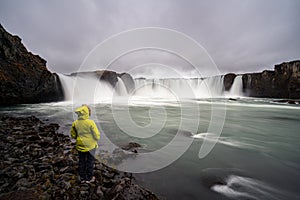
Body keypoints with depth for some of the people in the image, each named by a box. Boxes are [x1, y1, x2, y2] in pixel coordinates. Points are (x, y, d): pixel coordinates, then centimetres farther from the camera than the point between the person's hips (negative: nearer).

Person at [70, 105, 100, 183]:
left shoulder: (75, 123, -10)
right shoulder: (90, 122, -24)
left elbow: (73, 135, 3)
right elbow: (97, 135, -19)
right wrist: (96, 139, 2)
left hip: (80, 146, 4)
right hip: (90, 146, -4)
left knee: (81, 162, 20)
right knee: (90, 162, 14)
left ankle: (82, 178, 34)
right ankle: (89, 178, 29)